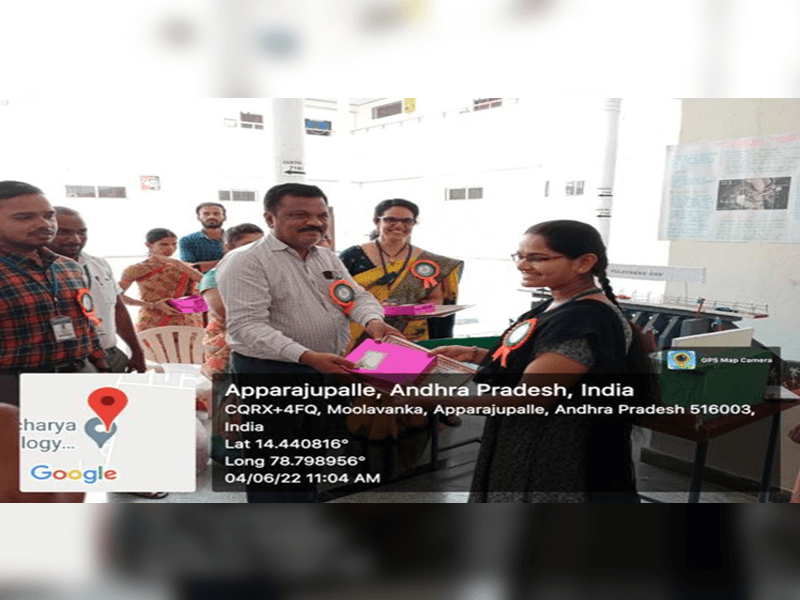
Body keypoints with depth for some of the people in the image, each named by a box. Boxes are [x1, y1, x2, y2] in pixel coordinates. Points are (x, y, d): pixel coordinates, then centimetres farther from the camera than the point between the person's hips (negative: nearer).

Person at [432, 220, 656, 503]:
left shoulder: (586, 322, -26)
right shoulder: (560, 306, 5)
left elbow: (526, 399, -27)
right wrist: (474, 355, 4)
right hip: (533, 452, 10)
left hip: (558, 463, -9)